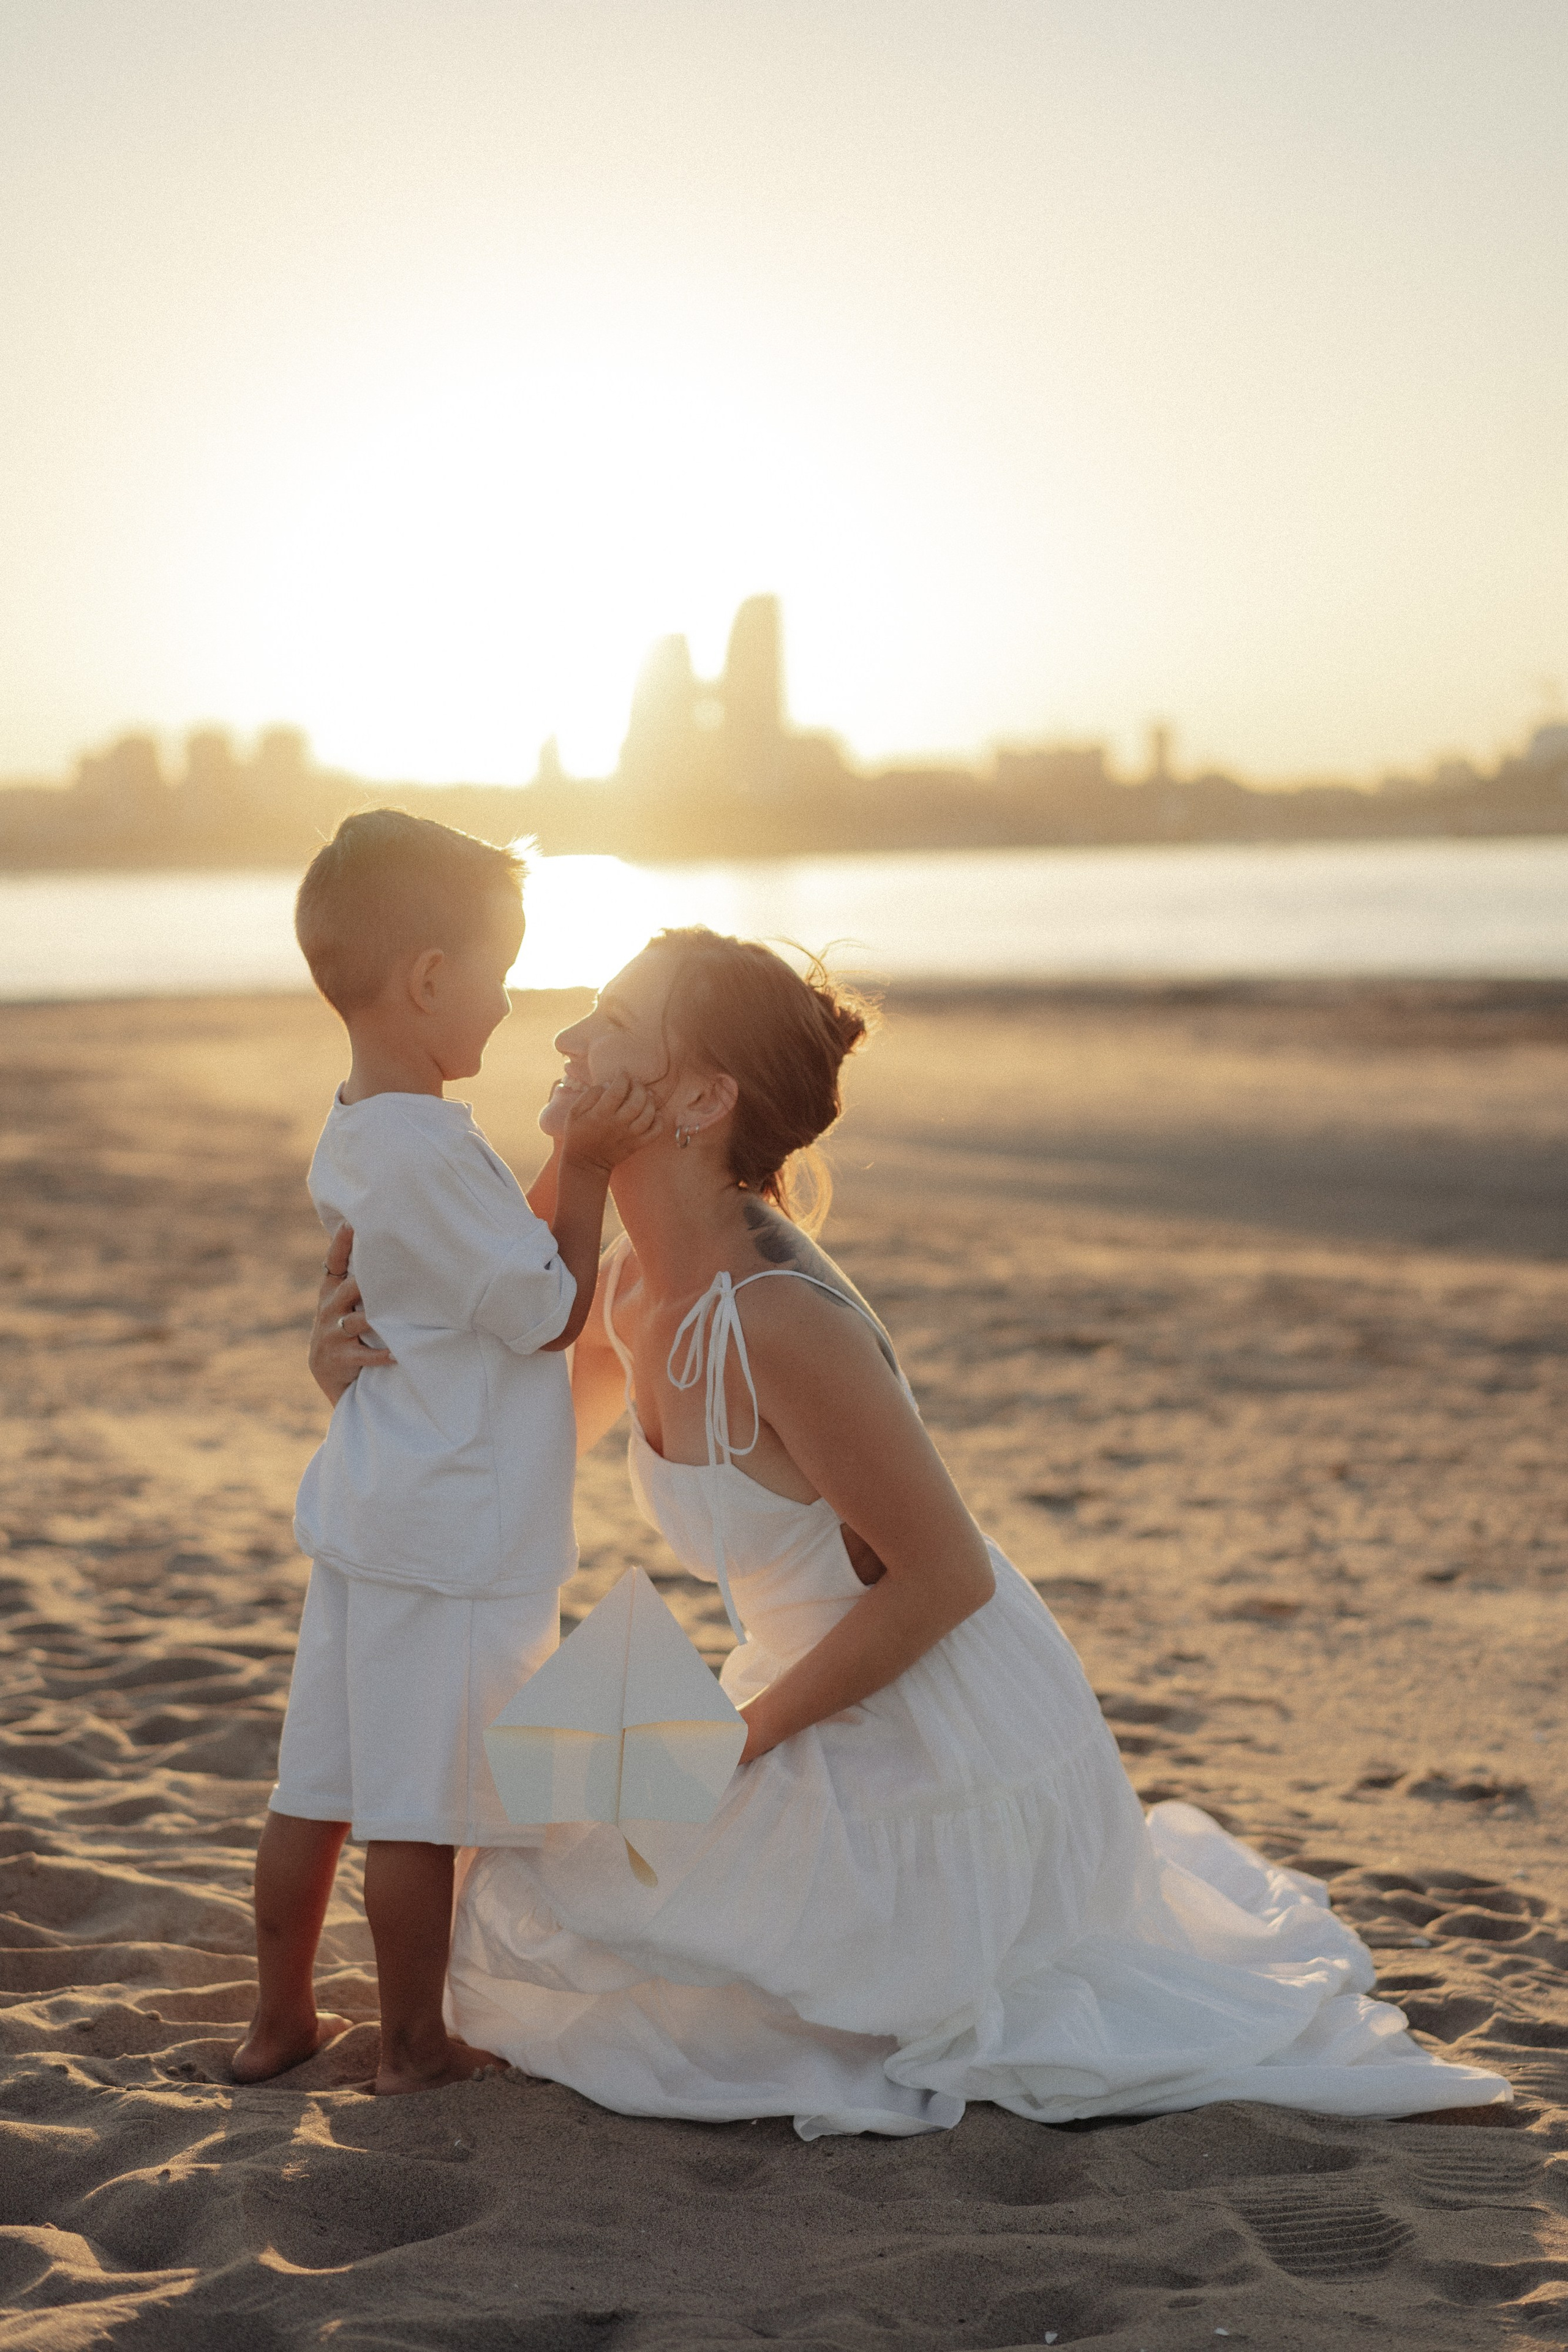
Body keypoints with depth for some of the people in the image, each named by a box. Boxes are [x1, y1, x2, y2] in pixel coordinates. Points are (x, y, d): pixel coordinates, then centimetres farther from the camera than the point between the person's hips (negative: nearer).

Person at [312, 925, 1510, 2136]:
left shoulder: (780, 1321, -31)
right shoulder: (639, 1286, -3)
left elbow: (945, 1577, -24)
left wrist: (737, 1740, -17)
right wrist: (384, 1373, -5)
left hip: (946, 1763, -9)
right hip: (849, 1741, 9)